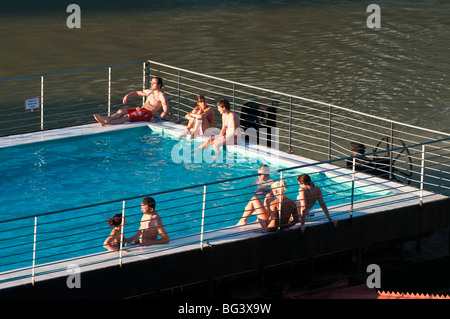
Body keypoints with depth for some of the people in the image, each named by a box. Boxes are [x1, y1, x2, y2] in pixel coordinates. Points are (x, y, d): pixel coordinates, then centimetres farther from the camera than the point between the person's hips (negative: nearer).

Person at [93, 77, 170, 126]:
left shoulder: (162, 96, -3)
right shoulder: (149, 91, 22)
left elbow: (166, 111, -11)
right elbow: (136, 93, 33)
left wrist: (158, 119, -25)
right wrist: (128, 95, 12)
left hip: (148, 113, -8)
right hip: (140, 109, 8)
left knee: (127, 117, -27)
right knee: (121, 111, -16)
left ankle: (106, 122, -42)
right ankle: (107, 118, -39)